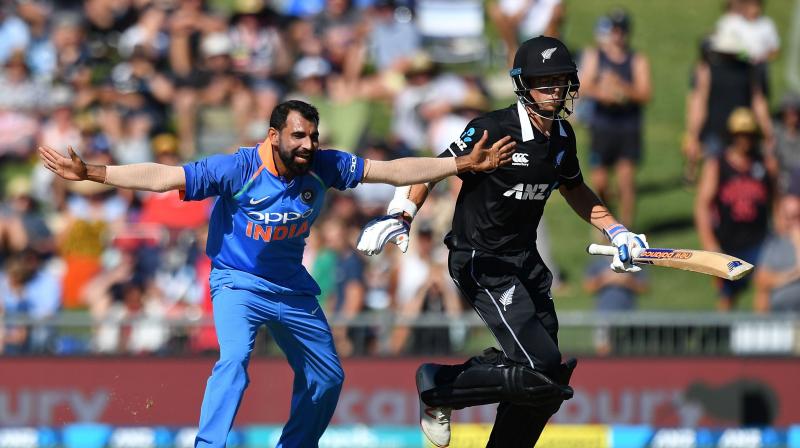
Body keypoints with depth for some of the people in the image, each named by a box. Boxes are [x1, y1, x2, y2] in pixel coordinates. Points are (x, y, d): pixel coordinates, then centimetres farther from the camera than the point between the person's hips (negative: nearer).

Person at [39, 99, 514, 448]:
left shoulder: (322, 167, -11)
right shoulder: (237, 168, -23)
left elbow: (393, 170, -5)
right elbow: (162, 177, -27)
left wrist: (461, 165, -10)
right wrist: (91, 173, -35)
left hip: (293, 289, 6)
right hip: (238, 283, -6)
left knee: (327, 377, 13)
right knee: (234, 360, -30)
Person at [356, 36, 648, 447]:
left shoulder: (562, 136, 6)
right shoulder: (493, 130, -18)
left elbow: (574, 190, 24)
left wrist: (614, 229, 17)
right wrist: (399, 216, -29)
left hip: (526, 260, 8)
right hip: (480, 263, -8)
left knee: (550, 383, 7)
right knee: (541, 369, -19)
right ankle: (438, 387, -2)